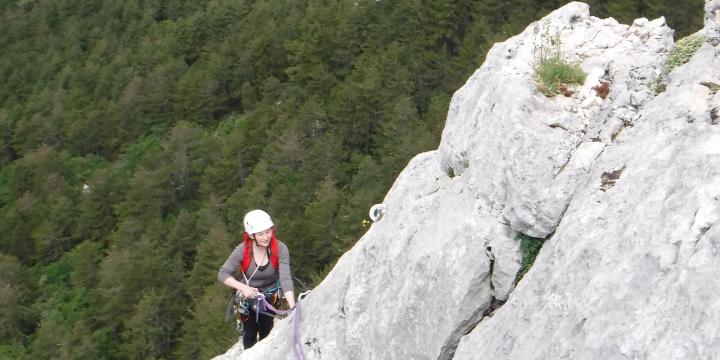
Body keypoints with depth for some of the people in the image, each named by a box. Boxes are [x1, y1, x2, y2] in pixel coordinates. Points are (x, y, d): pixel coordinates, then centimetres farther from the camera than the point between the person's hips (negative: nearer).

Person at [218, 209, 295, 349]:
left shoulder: (280, 249, -27)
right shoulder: (243, 250, -27)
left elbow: (285, 278, -35)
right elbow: (223, 274, -20)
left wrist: (293, 307, -47)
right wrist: (242, 287, -35)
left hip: (270, 296, 1)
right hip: (248, 296, -1)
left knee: (266, 332, 19)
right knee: (250, 334, 11)